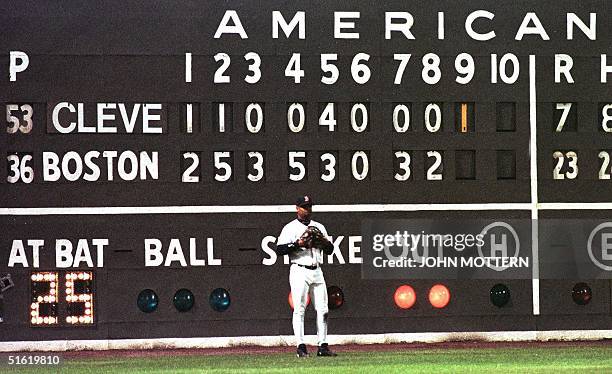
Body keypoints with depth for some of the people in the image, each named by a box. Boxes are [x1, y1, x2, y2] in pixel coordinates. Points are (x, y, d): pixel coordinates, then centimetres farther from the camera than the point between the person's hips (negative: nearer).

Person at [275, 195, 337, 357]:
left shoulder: (319, 227, 17)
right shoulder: (290, 228, 1)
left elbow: (330, 250, 17)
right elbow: (280, 249, -8)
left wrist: (324, 241, -3)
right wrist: (298, 244, -17)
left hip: (317, 271, 5)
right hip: (299, 271, -5)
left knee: (322, 310, 1)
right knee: (299, 309, -8)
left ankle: (323, 346, 5)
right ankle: (301, 346, -8)